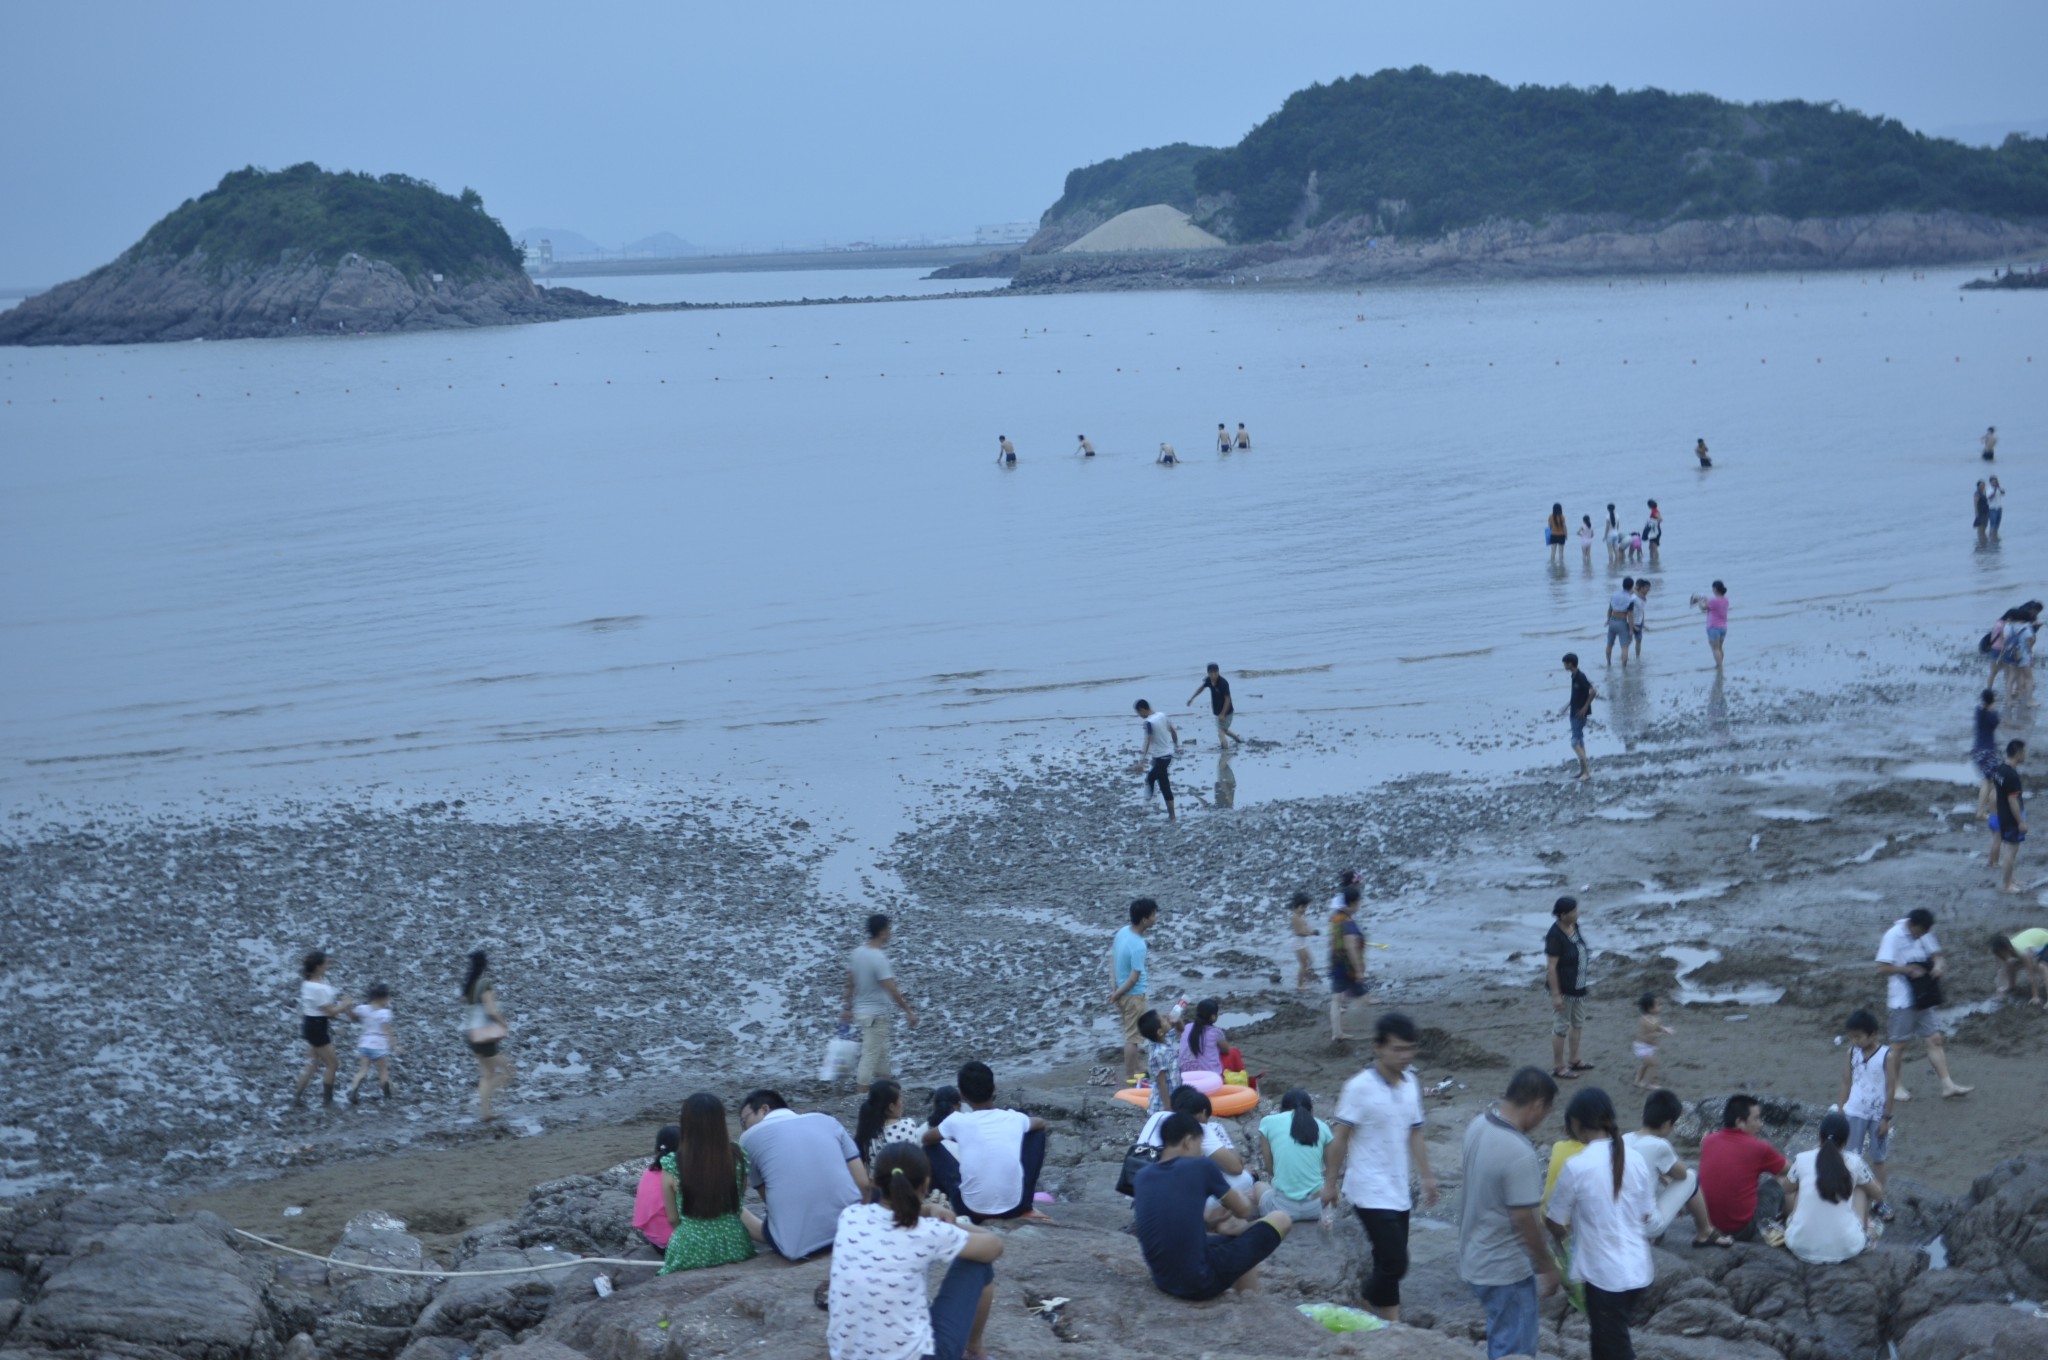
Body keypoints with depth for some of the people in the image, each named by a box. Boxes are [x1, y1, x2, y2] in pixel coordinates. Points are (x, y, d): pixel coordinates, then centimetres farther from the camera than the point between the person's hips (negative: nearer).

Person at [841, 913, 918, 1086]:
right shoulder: (879, 958, -22)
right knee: (870, 1057, -3)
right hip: (876, 1015, -9)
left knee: (881, 1054, 18)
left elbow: (850, 984, 11)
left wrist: (847, 1007, 21)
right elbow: (892, 990, -23)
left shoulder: (858, 953, 3)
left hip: (860, 1011, 9)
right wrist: (909, 1012, -16)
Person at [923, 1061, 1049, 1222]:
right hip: (1014, 1208, 1)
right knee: (1037, 1133, 21)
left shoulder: (957, 1121, -6)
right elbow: (1041, 1123, 24)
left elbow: (927, 1138, 16)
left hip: (972, 1211, -1)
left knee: (930, 1148, 17)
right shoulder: (1014, 1119, -2)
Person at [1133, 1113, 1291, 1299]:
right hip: (1201, 1282, -7)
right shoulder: (1201, 1167, -7)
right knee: (1281, 1221, 9)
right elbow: (1244, 1210, 9)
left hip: (1163, 1282, 7)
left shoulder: (1141, 1177, 6)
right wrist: (1235, 1196, 31)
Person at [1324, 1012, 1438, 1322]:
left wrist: (1427, 1176, 13)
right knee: (1394, 1263, -10)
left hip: (1399, 1191, 7)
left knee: (1389, 1264, 9)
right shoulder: (1360, 1087, -14)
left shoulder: (1411, 1084, 6)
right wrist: (1331, 1182, -6)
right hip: (1371, 1192, -7)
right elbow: (1341, 1138, -9)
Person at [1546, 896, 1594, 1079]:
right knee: (1562, 1025, 4)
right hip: (1564, 987, -9)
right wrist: (1555, 994, -23)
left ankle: (1575, 1061, 36)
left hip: (1578, 985, 9)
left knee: (1578, 1023, 20)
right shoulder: (1555, 936, -25)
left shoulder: (1574, 926, 0)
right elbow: (1551, 967, -24)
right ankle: (1558, 1067, 16)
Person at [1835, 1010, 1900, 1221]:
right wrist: (1841, 1110, 3)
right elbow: (1847, 1082, 5)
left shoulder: (1888, 1055, -12)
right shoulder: (1853, 1053, -2)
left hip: (1877, 1115, -2)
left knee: (1877, 1159, 9)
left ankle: (1879, 1201, 18)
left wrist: (1886, 1118, -10)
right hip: (1855, 1113, 2)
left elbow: (1890, 1087, -10)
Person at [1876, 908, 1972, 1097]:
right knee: (1899, 1044, 4)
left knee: (1935, 1040, 3)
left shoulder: (1924, 934, 6)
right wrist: (1909, 969, -24)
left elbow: (1935, 953, 15)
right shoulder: (1893, 936, -15)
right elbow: (1882, 969, -19)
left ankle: (1948, 1085, 3)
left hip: (1923, 998, 7)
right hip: (1903, 1000, -7)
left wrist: (1937, 965, -7)